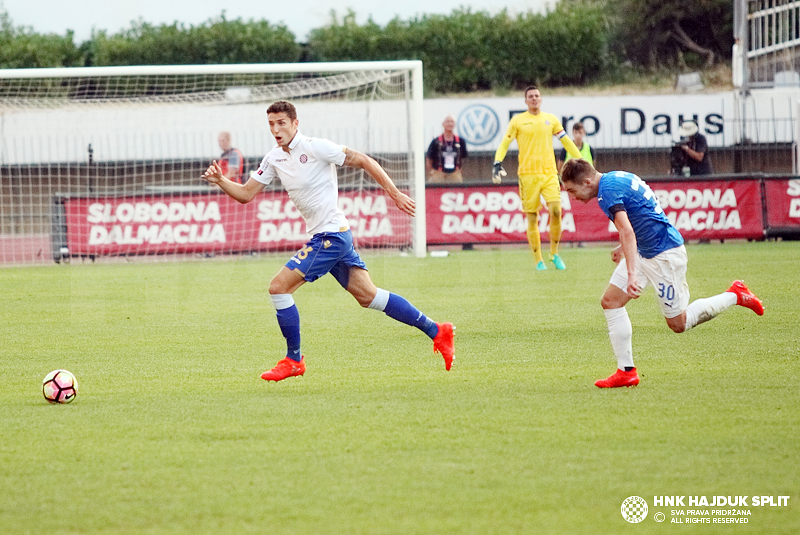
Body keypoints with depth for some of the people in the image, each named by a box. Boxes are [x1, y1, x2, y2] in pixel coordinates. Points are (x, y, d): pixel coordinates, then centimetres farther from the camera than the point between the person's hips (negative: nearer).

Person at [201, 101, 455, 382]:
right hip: (322, 237, 8)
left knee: (279, 287, -10)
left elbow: (364, 161, -10)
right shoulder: (274, 158, 9)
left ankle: (294, 360, 3)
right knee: (368, 296, 10)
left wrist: (395, 194, -10)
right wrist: (221, 180, -7)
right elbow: (246, 194, 11)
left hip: (331, 236, -8)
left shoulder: (315, 147, -14)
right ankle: (436, 331, 17)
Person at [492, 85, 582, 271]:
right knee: (532, 218, -2)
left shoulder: (551, 119, 13)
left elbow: (567, 142, 18)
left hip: (549, 172, 2)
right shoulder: (517, 120, 6)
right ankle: (538, 260, 6)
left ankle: (554, 254, 4)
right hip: (528, 174, -1)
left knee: (556, 210, -14)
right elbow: (505, 143, 4)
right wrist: (497, 163, -12)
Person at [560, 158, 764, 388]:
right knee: (610, 301, 1)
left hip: (665, 254, -11)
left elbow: (627, 233, -33)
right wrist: (624, 247, 29)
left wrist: (632, 274, -41)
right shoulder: (616, 179, 8)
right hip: (643, 252, 11)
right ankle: (626, 371, 2)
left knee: (678, 324, 1)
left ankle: (735, 295, 15)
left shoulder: (608, 190, -22)